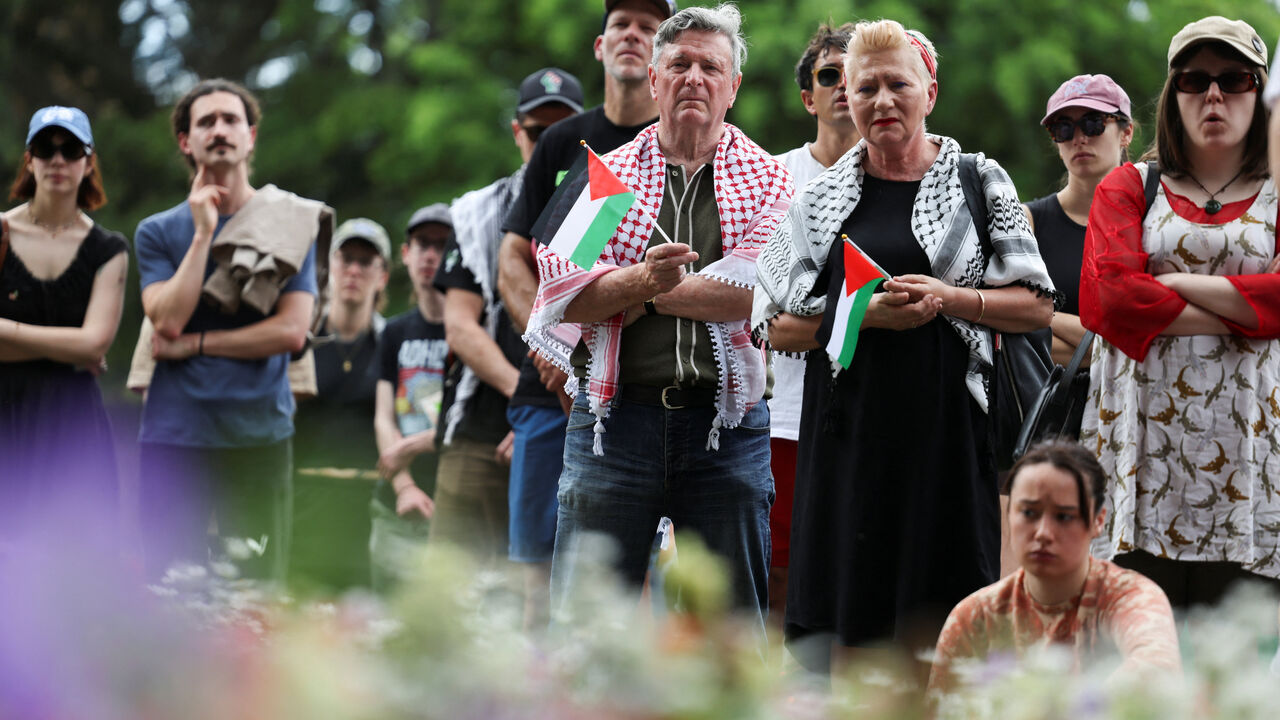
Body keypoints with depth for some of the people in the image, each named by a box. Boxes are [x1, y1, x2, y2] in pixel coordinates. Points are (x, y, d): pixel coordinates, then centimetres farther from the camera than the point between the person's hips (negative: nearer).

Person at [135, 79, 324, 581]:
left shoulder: (289, 225, 8)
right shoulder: (159, 232, 10)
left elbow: (292, 330, -3)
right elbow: (168, 320, -7)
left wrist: (195, 343, -5)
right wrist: (203, 233, -7)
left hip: (261, 432, 0)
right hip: (174, 437, 0)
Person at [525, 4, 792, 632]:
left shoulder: (767, 179, 7)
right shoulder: (603, 174, 10)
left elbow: (758, 289, -11)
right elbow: (562, 288, -4)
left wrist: (635, 296, -8)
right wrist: (644, 278, -22)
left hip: (727, 427, 0)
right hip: (613, 416, 0)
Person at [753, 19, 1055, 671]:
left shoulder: (978, 182, 6)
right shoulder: (821, 199, 10)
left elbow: (1037, 306, 4)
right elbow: (776, 326, 8)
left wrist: (947, 298, -11)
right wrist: (863, 313, -8)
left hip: (945, 422, -1)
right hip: (850, 421, 2)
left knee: (932, 623, -3)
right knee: (850, 627, 1)